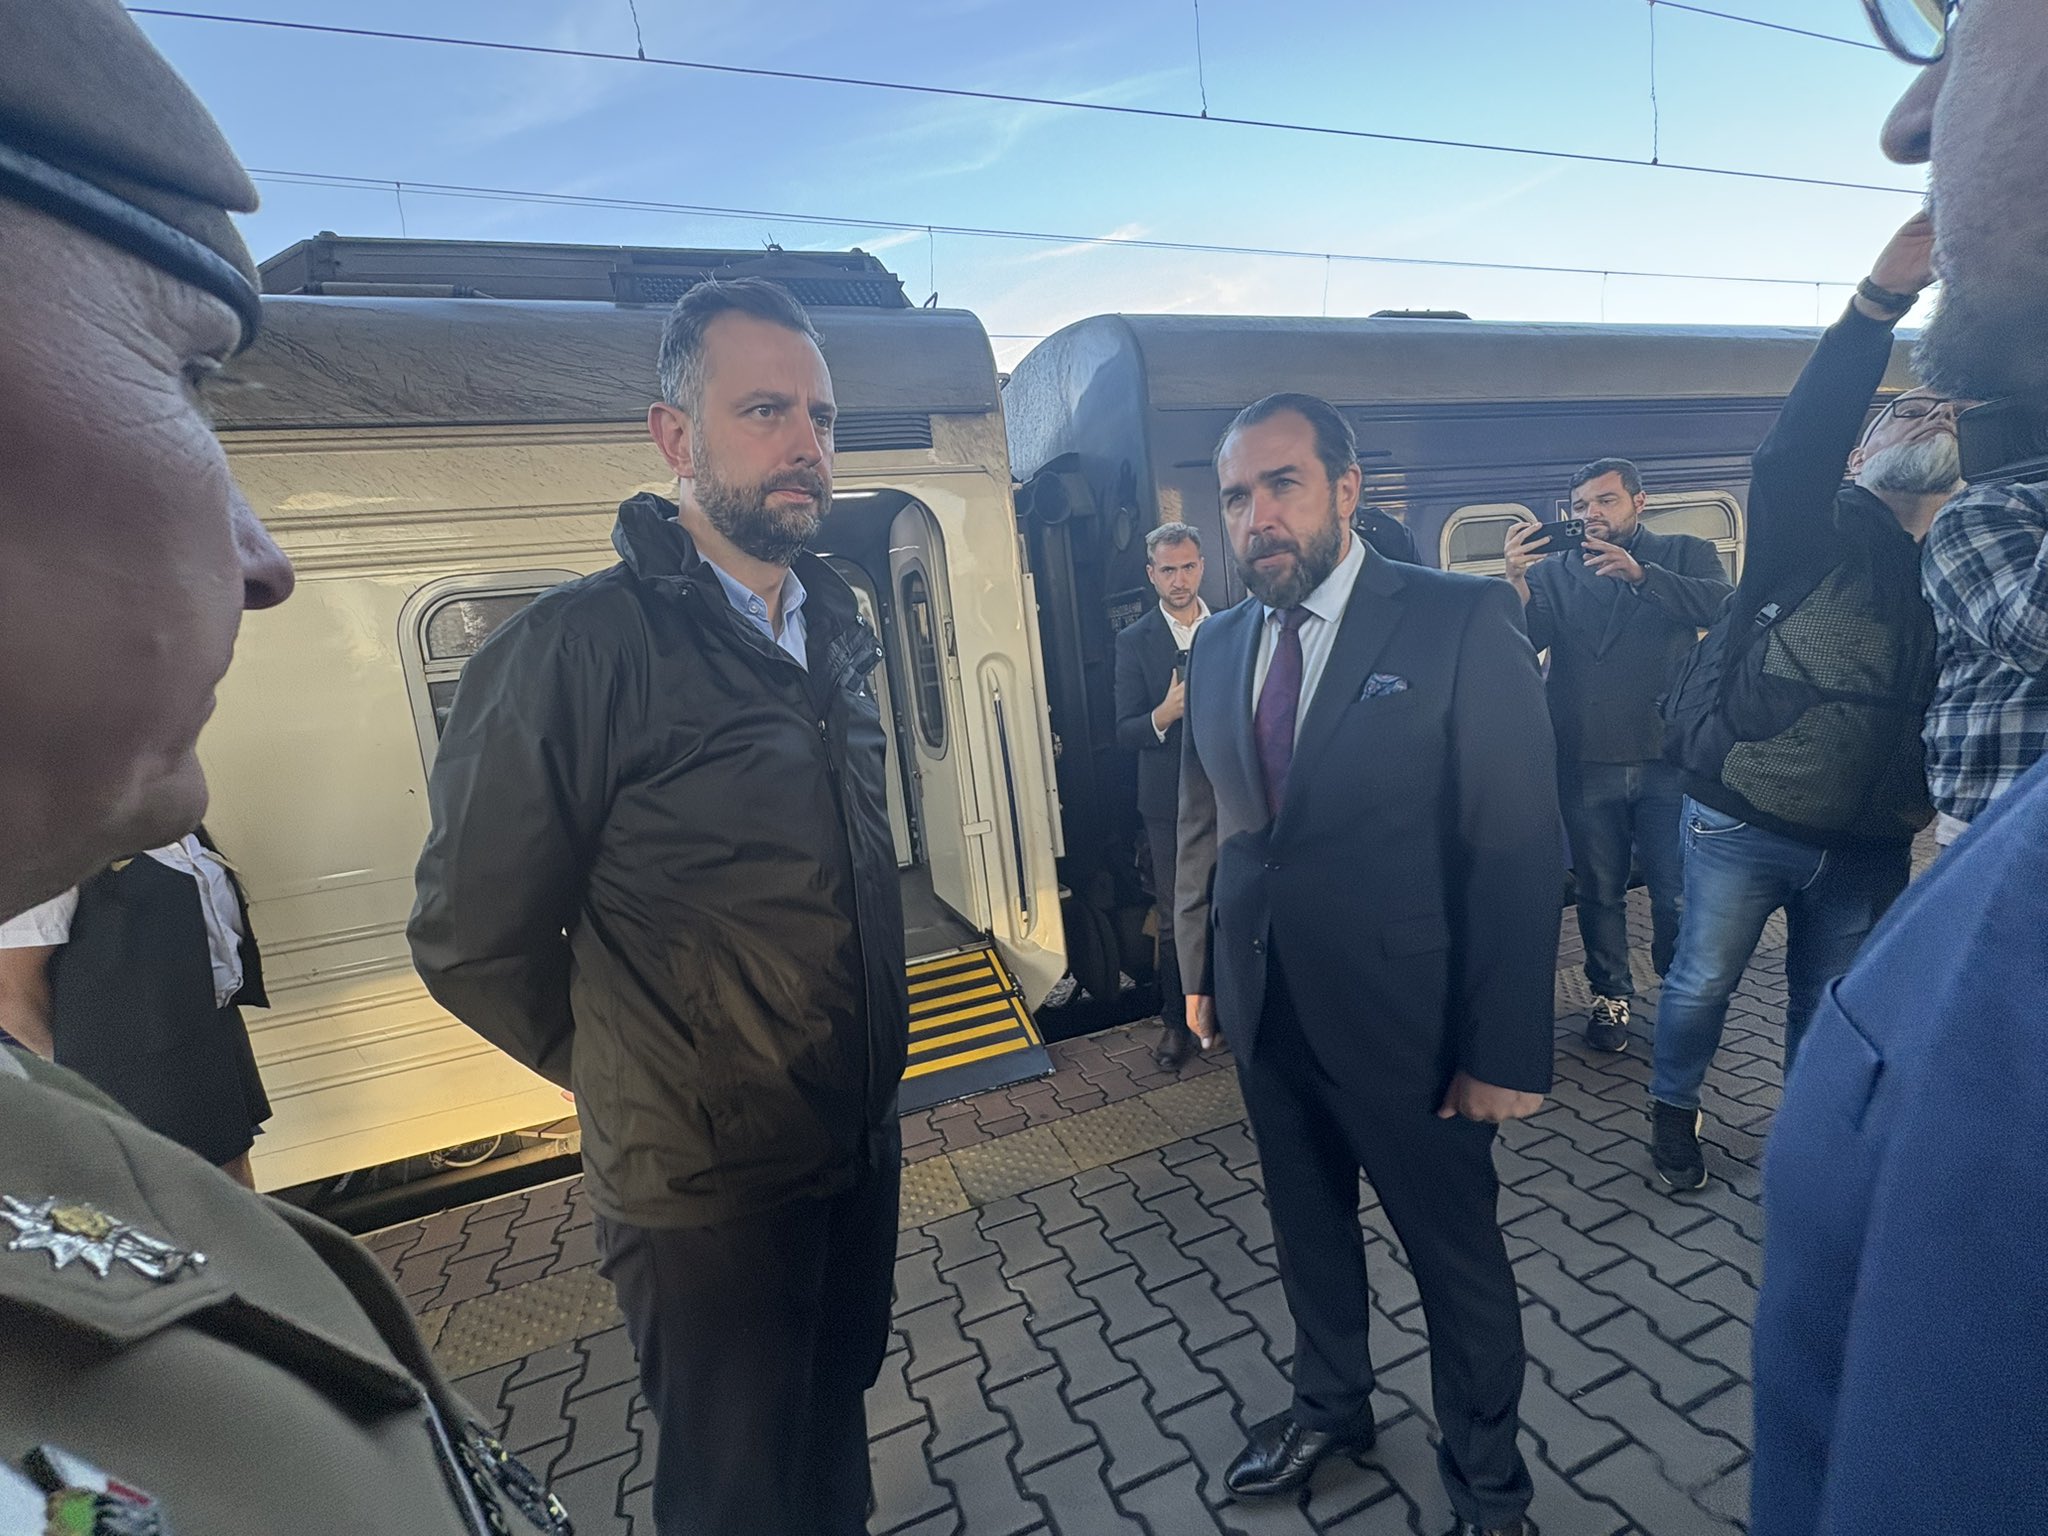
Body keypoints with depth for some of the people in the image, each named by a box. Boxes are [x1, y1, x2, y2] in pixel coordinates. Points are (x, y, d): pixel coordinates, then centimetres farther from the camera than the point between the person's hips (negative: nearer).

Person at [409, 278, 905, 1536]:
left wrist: (863, 1073, 11)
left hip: (863, 1144, 6)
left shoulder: (839, 631, 3)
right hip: (706, 1187, -5)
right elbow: (472, 939, -13)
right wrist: (631, 1079, -1)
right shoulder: (579, 646, -19)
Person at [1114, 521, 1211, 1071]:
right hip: (1171, 802, -1)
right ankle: (1176, 1021, 23)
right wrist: (1165, 713, -24)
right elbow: (1125, 731, -6)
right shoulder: (1134, 641, -1)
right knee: (1176, 919, 7)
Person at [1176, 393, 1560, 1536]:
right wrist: (1202, 972, 11)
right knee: (1308, 1227, 25)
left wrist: (1506, 1051, -15)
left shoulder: (1466, 621, -13)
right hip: (1265, 1015, 5)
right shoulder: (1219, 647, 3)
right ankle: (1332, 1404, 53)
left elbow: (1521, 847, -15)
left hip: (1404, 1019, -4)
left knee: (1456, 1252, 17)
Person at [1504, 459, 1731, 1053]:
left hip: (1667, 758, -1)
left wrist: (1639, 572, -22)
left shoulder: (1683, 554, 8)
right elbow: (1525, 640, -6)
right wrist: (1515, 578, -23)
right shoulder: (1553, 571, 9)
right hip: (1586, 764, 1)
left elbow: (1723, 606, -11)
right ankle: (1610, 994, 28)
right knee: (1599, 893, 11)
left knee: (1677, 895, 5)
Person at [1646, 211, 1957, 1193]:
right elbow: (1795, 445, -25)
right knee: (1702, 982, 9)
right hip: (1741, 823, -4)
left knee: (1833, 1006, 17)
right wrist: (1881, 301, -35)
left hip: (1869, 845, 5)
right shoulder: (1815, 529, -4)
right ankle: (1674, 1106, 33)